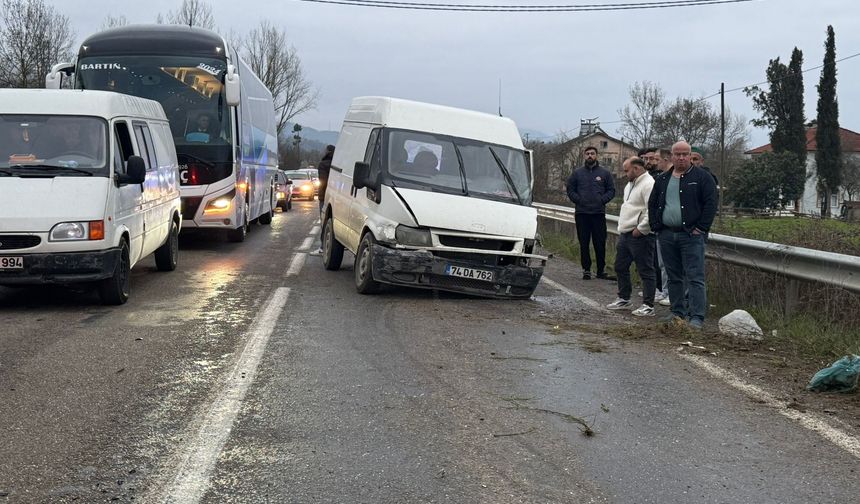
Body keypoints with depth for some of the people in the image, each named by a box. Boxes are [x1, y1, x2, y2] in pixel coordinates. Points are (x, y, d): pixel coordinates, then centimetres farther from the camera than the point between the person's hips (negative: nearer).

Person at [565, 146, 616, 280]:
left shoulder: (605, 173, 7)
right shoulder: (577, 173, 8)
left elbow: (611, 190, 8)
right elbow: (570, 189, 9)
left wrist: (602, 200, -7)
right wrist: (578, 200, -5)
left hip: (599, 213, -1)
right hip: (582, 213, 1)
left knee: (600, 244, 0)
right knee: (584, 244, 4)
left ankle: (601, 270, 8)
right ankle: (586, 270, 11)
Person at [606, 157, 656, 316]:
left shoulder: (648, 184, -16)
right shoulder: (630, 185, 18)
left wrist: (641, 229, -20)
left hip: (640, 236, -11)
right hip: (625, 234, 11)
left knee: (645, 271, -4)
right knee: (620, 267, 18)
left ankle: (648, 306, 0)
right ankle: (623, 299, 31)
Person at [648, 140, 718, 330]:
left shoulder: (702, 177, -1)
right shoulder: (662, 180, 14)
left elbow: (711, 204, -7)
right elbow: (652, 204, 19)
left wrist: (701, 228, -13)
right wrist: (656, 226, 6)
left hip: (691, 235, -5)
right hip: (666, 235, 5)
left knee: (695, 277, -8)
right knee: (674, 277, 12)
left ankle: (697, 317, -10)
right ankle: (678, 313, 20)